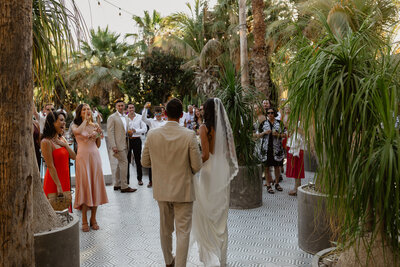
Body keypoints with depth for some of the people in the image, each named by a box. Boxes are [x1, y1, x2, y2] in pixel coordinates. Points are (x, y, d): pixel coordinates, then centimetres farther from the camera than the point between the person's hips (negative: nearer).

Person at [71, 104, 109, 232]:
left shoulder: (95, 125, 13)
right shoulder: (75, 125, 3)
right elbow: (78, 131, -23)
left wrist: (99, 134, -3)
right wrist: (85, 119, -9)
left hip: (95, 157, 3)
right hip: (83, 157, -3)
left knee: (95, 186, 3)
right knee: (84, 186, -4)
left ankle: (93, 218, 14)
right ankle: (84, 220, 5)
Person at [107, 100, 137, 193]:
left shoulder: (124, 117, 17)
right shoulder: (112, 117, -8)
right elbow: (110, 132, -14)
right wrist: (113, 146, -20)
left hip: (124, 144, 8)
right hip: (118, 145, -8)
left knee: (120, 164, 13)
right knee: (124, 163, -10)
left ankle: (117, 184, 22)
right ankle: (124, 187, -5)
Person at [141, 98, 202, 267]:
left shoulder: (152, 134, -8)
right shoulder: (189, 135, -17)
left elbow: (145, 162, 1)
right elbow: (197, 166, -13)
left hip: (161, 190, 4)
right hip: (183, 190, -4)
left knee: (165, 229, 21)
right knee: (183, 231, 7)